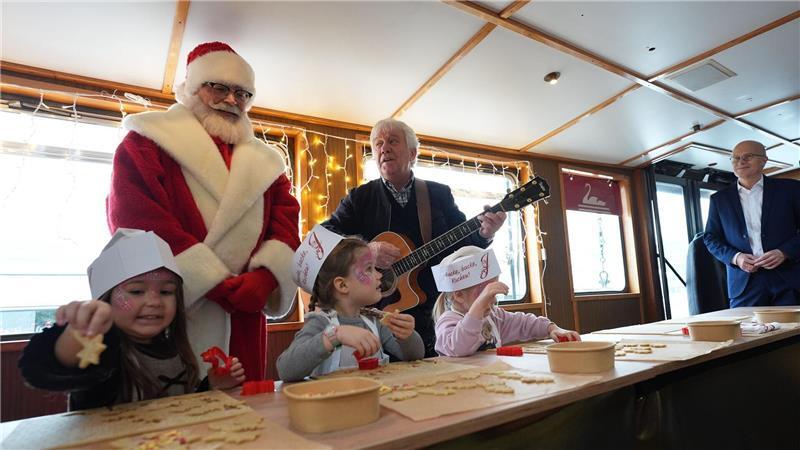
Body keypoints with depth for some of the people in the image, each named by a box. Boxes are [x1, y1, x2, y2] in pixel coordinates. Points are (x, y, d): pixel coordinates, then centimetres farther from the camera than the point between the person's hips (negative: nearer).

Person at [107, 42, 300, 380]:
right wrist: (226, 287, -17)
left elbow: (285, 222, 5)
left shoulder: (263, 161, 15)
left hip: (243, 321, 4)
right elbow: (142, 226, -12)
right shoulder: (145, 145, 2)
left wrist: (262, 282, -14)